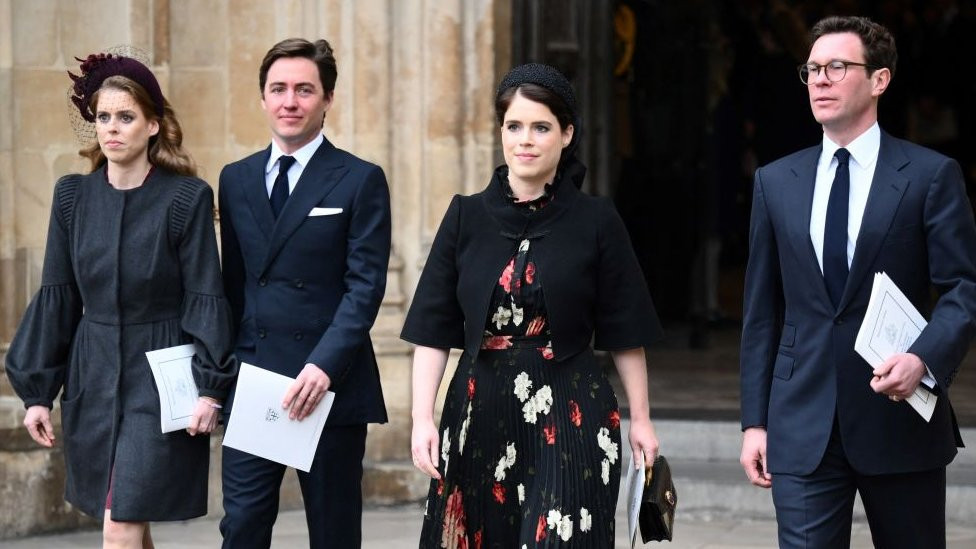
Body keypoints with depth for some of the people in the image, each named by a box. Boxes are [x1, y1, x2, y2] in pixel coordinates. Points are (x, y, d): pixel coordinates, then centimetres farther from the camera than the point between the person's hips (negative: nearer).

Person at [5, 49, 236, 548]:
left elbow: (205, 298, -6)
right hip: (93, 380, 4)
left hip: (160, 381, -4)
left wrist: (210, 388, -11)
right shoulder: (73, 196, 4)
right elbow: (57, 296, 7)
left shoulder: (187, 198, -7)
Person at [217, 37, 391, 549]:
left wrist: (325, 366, -20)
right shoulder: (236, 178, 12)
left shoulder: (360, 181, -2)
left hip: (330, 382, -4)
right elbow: (233, 280, 15)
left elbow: (365, 285, -9)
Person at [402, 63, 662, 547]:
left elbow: (625, 331, 4)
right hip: (480, 416, 2)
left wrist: (640, 419, 3)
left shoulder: (596, 222, 0)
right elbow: (433, 329, 3)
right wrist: (422, 417, -5)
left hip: (570, 417, -2)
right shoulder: (466, 217, 5)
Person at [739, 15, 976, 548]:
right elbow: (762, 310, 11)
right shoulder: (776, 181, 10)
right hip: (803, 424, 2)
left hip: (901, 419, -2)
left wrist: (924, 359, -23)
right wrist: (754, 420, 7)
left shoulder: (931, 175, 0)